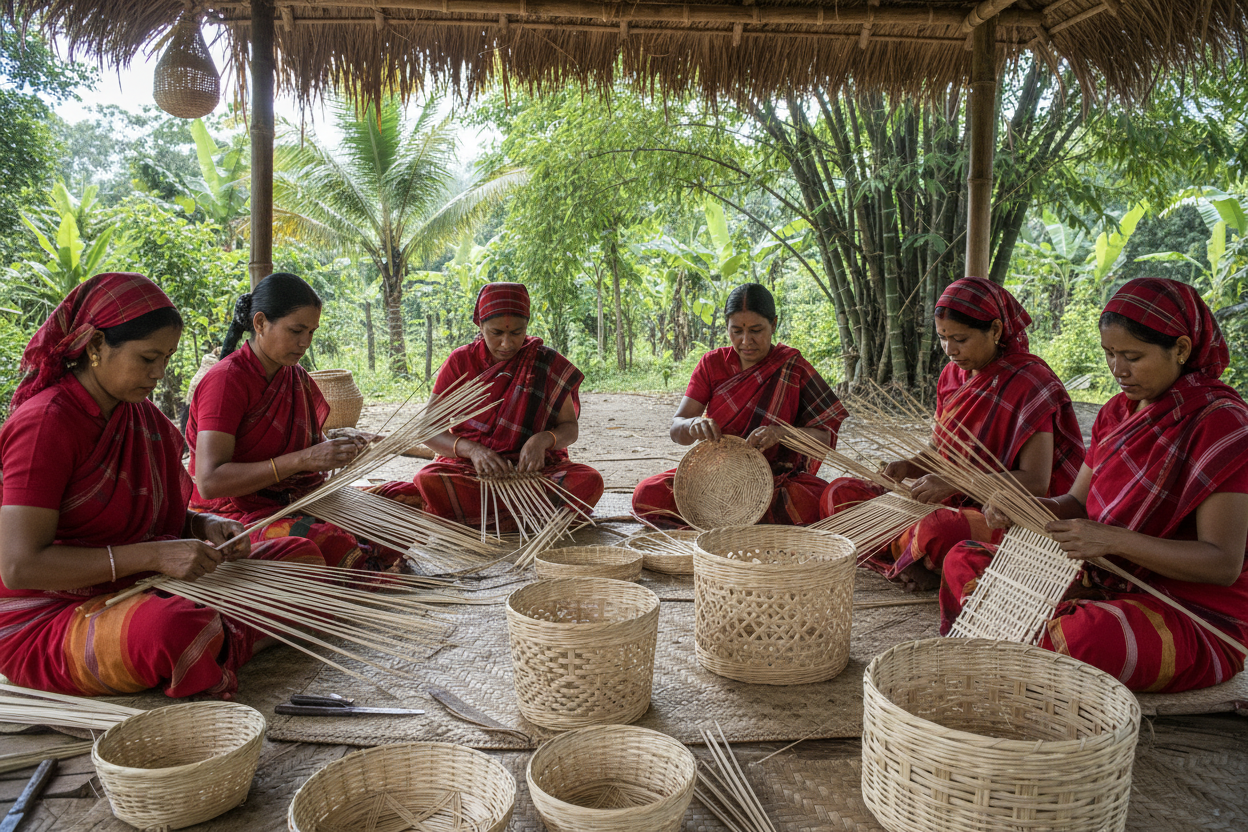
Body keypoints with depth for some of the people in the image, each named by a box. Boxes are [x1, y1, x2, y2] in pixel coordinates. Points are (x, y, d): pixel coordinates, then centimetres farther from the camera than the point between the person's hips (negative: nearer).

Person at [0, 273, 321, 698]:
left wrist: (205, 527, -4)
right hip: (47, 621, -8)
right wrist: (154, 555, -28)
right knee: (174, 627, -41)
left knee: (300, 556, 2)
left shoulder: (143, 417, 8)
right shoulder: (45, 423, -18)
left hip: (136, 589, 8)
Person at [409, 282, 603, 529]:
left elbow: (570, 428, 5)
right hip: (469, 468, 0)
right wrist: (471, 449, -22)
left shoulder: (547, 362, 2)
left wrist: (543, 439, -20)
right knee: (427, 480, -33)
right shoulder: (460, 361, 2)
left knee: (590, 481, -29)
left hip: (533, 469, 0)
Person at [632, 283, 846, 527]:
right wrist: (694, 425, -28)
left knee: (816, 503, -36)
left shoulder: (793, 368, -3)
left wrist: (782, 433, -28)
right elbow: (676, 429, -4)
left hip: (779, 477, -2)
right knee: (647, 494, -24)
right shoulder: (712, 363, 3)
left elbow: (826, 437, -9)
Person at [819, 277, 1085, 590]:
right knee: (841, 493, -3)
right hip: (947, 504, 8)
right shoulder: (953, 375, 8)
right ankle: (917, 564, -16)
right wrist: (907, 467, -8)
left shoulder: (1030, 383, -14)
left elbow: (1035, 482, -20)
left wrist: (955, 483, -29)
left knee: (936, 531, -41)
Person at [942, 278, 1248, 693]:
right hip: (1112, 580, 8)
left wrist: (1114, 540, -33)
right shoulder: (1118, 412, 8)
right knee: (965, 561, 0)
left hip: (1196, 614, -8)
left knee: (1075, 638, -38)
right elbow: (1077, 503, 10)